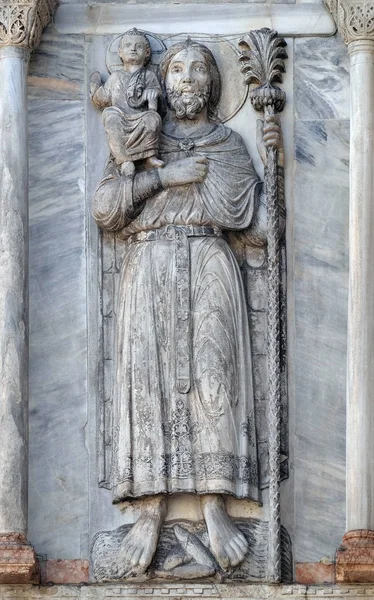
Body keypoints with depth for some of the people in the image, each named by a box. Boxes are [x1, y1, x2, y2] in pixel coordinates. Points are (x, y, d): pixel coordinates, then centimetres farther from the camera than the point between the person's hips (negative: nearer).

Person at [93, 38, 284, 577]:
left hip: (210, 270, 0)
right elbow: (105, 208, 2)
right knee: (150, 380, -14)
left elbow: (259, 228, 9)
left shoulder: (231, 146, 17)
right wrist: (165, 176, -5)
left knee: (212, 380, -16)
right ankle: (152, 511, -19)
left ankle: (215, 507, -22)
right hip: (150, 270, 0)